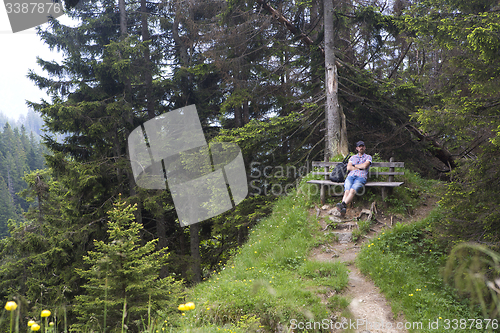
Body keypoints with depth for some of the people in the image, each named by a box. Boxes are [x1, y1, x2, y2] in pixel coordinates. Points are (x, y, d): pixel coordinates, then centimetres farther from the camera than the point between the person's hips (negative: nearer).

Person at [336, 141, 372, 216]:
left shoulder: (368, 157, 20)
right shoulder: (353, 157, 29)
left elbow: (364, 166, 0)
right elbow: (348, 168, 13)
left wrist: (354, 165, 12)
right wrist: (359, 168, 5)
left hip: (361, 177, -2)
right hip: (350, 176, 3)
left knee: (352, 190, -34)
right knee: (347, 191, -29)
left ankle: (343, 204, -55)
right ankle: (343, 209, -48)